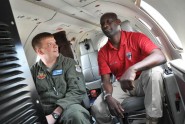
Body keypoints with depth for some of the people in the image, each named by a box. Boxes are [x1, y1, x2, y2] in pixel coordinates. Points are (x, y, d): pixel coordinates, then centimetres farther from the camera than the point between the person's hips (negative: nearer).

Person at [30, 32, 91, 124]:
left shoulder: (68, 63, 5)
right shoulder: (34, 70, 12)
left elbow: (77, 90, -6)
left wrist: (55, 115, -16)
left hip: (66, 108, -1)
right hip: (44, 113, 1)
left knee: (76, 114, -34)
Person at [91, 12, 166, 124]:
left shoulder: (136, 37, -13)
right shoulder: (103, 53, -3)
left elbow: (160, 57, -29)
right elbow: (106, 80, -5)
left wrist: (133, 69, -45)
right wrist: (108, 97, -29)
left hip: (143, 81, -2)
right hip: (121, 85, 2)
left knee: (154, 71, -36)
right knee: (97, 108, -21)